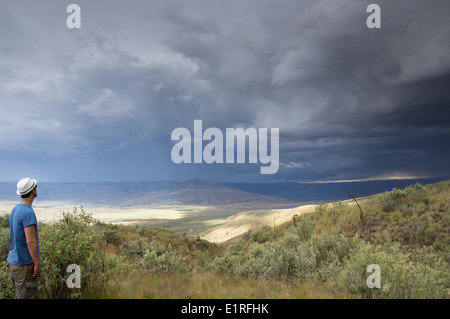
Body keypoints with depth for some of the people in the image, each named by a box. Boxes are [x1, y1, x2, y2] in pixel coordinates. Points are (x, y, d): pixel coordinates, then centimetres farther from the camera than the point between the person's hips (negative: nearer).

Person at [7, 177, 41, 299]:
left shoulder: (15, 209, 9)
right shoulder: (28, 212, -20)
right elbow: (30, 241, -24)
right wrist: (37, 264, -17)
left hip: (14, 260, 9)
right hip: (24, 263, -9)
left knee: (19, 294, 16)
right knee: (27, 296, -2)